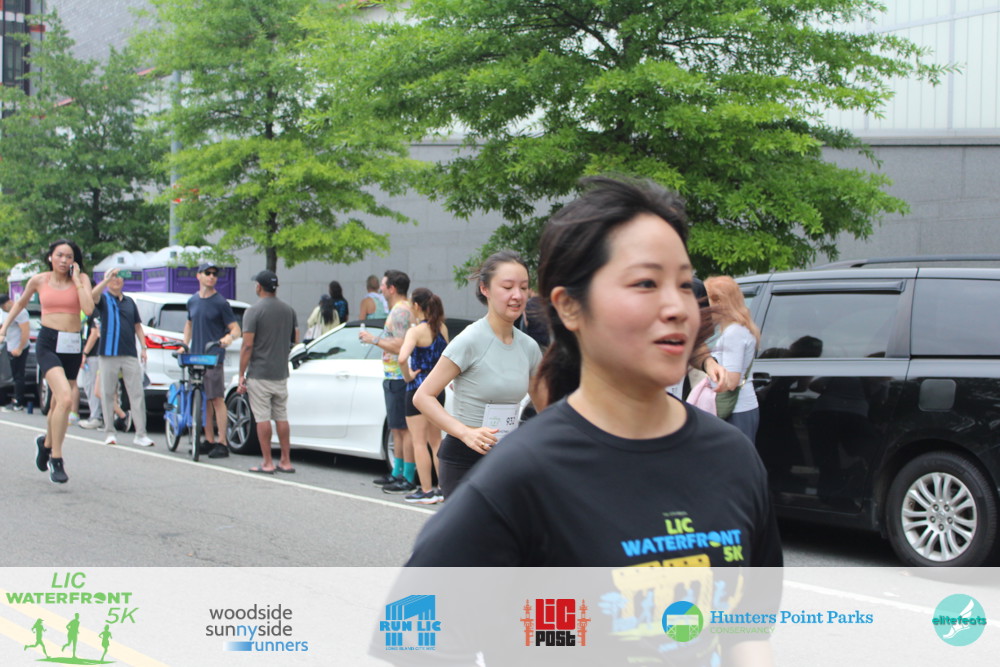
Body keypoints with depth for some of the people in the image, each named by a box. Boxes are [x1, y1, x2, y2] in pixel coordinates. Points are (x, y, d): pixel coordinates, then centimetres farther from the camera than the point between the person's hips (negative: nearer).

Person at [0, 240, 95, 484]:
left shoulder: (81, 279, 3)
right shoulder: (39, 280, 4)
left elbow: (88, 309, -14)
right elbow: (20, 303, 22)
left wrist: (76, 280, -10)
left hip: (72, 346, 2)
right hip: (47, 343, -2)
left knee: (58, 403, 13)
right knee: (65, 398, -23)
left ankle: (46, 443, 43)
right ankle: (56, 458, -14)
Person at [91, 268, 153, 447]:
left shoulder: (130, 302, 18)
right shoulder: (103, 299, 6)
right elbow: (93, 296, -18)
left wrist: (143, 347, 9)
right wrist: (107, 279, -26)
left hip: (130, 355, 3)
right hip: (109, 354, -3)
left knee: (137, 394, -3)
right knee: (108, 394, 1)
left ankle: (141, 434, -3)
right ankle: (109, 432, 8)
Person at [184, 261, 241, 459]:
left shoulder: (221, 303, -3)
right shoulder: (192, 301, 13)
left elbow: (235, 328, -5)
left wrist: (229, 337, -27)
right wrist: (185, 345, 13)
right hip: (195, 357, 6)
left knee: (217, 399, -8)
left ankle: (222, 444, -7)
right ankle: (209, 440, 16)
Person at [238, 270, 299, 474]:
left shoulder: (253, 311, -12)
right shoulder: (289, 310, 5)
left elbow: (247, 345, -15)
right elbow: (295, 339, 12)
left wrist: (241, 375, -10)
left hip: (259, 374, -6)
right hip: (281, 373, 6)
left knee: (262, 419, -1)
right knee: (281, 417, 12)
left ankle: (267, 463, 1)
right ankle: (286, 461, 13)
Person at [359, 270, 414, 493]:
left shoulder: (400, 311, -15)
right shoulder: (398, 309, 19)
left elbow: (400, 346, -22)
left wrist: (373, 339, -14)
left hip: (399, 378, -11)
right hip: (394, 377, 11)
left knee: (404, 428, -9)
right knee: (397, 429, 16)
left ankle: (408, 479, -8)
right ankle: (397, 473, 23)